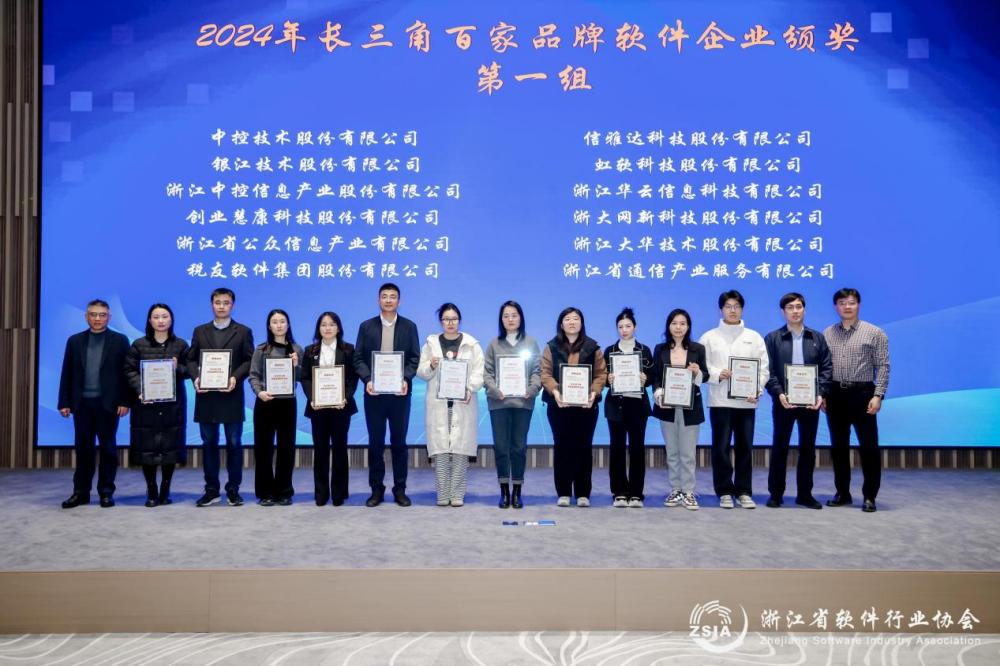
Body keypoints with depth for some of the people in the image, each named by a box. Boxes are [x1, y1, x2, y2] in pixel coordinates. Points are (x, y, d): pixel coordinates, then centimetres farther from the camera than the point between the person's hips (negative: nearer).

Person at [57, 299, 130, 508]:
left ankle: (106, 492, 10)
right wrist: (64, 402, 2)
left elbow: (126, 372, -2)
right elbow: (67, 373, 8)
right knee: (83, 448, 7)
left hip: (108, 403, -2)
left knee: (108, 448, 3)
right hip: (81, 402, 2)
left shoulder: (120, 341, 1)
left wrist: (125, 401, -9)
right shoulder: (75, 340, 9)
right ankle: (81, 491, 13)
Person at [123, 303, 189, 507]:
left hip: (173, 403, 1)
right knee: (147, 447, -1)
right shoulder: (139, 345, 5)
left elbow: (189, 370, 8)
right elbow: (130, 370, 1)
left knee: (170, 447, 2)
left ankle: (165, 491, 13)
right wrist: (140, 391, -13)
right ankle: (152, 492, 8)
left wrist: (178, 368, -13)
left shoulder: (181, 345, 7)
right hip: (147, 403, -1)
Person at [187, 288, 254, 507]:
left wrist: (235, 377, -16)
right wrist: (196, 377, -9)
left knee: (234, 444, 2)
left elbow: (249, 361, 0)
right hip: (206, 396, 2)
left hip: (231, 396, -2)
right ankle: (211, 489, 15)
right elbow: (192, 359, 10)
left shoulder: (243, 332, 6)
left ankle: (233, 489, 11)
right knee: (209, 444, 7)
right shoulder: (200, 331, 13)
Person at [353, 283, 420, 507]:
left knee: (399, 442, 6)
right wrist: (367, 379, -13)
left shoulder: (409, 327, 5)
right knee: (375, 442, 5)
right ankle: (376, 489, 13)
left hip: (399, 392, 0)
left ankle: (400, 489, 14)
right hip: (374, 392, 0)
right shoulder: (366, 326, 6)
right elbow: (358, 358, 3)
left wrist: (406, 379, -15)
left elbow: (414, 358, 1)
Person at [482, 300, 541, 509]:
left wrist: (532, 389, -12)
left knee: (519, 446, 2)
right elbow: (487, 372, 4)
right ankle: (504, 492, 10)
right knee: (501, 446, 1)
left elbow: (537, 371, 5)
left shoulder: (530, 343, 8)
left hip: (523, 401, 0)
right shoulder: (494, 344, 8)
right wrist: (495, 389, -13)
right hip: (498, 401, 0)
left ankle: (517, 492, 11)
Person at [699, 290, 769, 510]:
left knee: (745, 447, 3)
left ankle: (744, 492, 13)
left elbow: (763, 368, 6)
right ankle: (724, 492, 9)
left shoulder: (754, 337, 12)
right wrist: (718, 375, -16)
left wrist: (757, 390, -9)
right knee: (721, 447, -1)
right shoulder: (709, 337, 7)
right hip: (720, 400, -1)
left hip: (746, 401, 1)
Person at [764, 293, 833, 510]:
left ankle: (805, 494, 16)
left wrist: (821, 393, -8)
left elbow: (826, 368, 5)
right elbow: (767, 370, -4)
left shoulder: (817, 338, 10)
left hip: (810, 401, 2)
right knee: (780, 447, 3)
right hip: (783, 401, -2)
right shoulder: (773, 338, 2)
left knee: (808, 447, 7)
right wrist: (778, 393, -17)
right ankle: (775, 493, 11)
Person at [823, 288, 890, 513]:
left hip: (862, 393, -3)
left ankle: (869, 496, 7)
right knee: (838, 446, 9)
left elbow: (883, 366, -4)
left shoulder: (875, 333, 0)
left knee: (869, 447, -2)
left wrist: (878, 395, -12)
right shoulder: (826, 334, 9)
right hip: (835, 395, 3)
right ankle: (842, 493, 19)